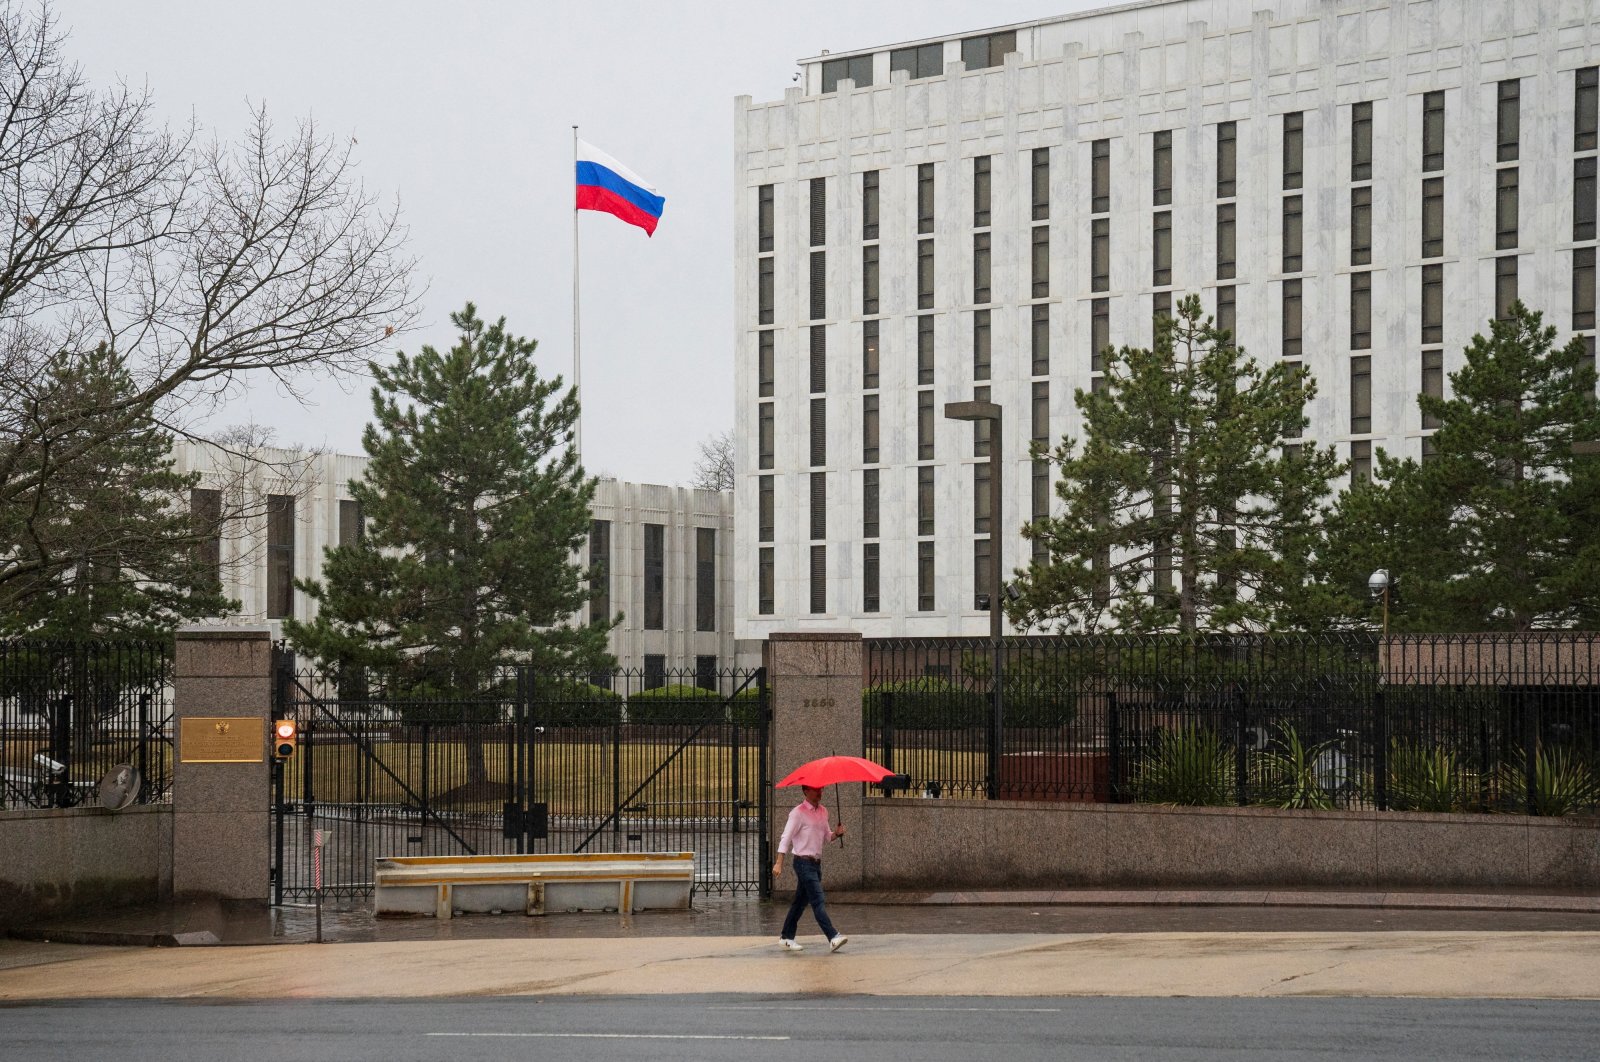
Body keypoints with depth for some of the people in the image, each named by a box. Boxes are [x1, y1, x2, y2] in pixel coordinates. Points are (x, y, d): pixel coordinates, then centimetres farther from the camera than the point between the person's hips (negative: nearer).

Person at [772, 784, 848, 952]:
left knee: (801, 901, 13)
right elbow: (786, 837, -11)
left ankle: (786, 938, 21)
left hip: (816, 862, 8)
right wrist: (779, 863, -18)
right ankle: (833, 937, -23)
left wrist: (836, 833, -2)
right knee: (818, 901, -15)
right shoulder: (798, 812, -9)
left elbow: (826, 837, 21)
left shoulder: (823, 812, 13)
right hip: (803, 861, -8)